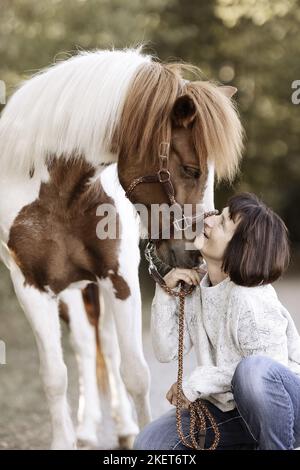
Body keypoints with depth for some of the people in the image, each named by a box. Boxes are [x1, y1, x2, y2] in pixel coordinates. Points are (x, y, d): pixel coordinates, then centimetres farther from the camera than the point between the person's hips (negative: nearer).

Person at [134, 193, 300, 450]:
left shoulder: (250, 299, -25)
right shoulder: (197, 283, -2)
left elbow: (263, 371, -23)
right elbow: (167, 351, 1)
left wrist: (198, 382, -19)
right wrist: (166, 292, -10)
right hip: (229, 408, 8)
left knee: (254, 369, -39)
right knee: (149, 442, -3)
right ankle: (255, 445, 8)